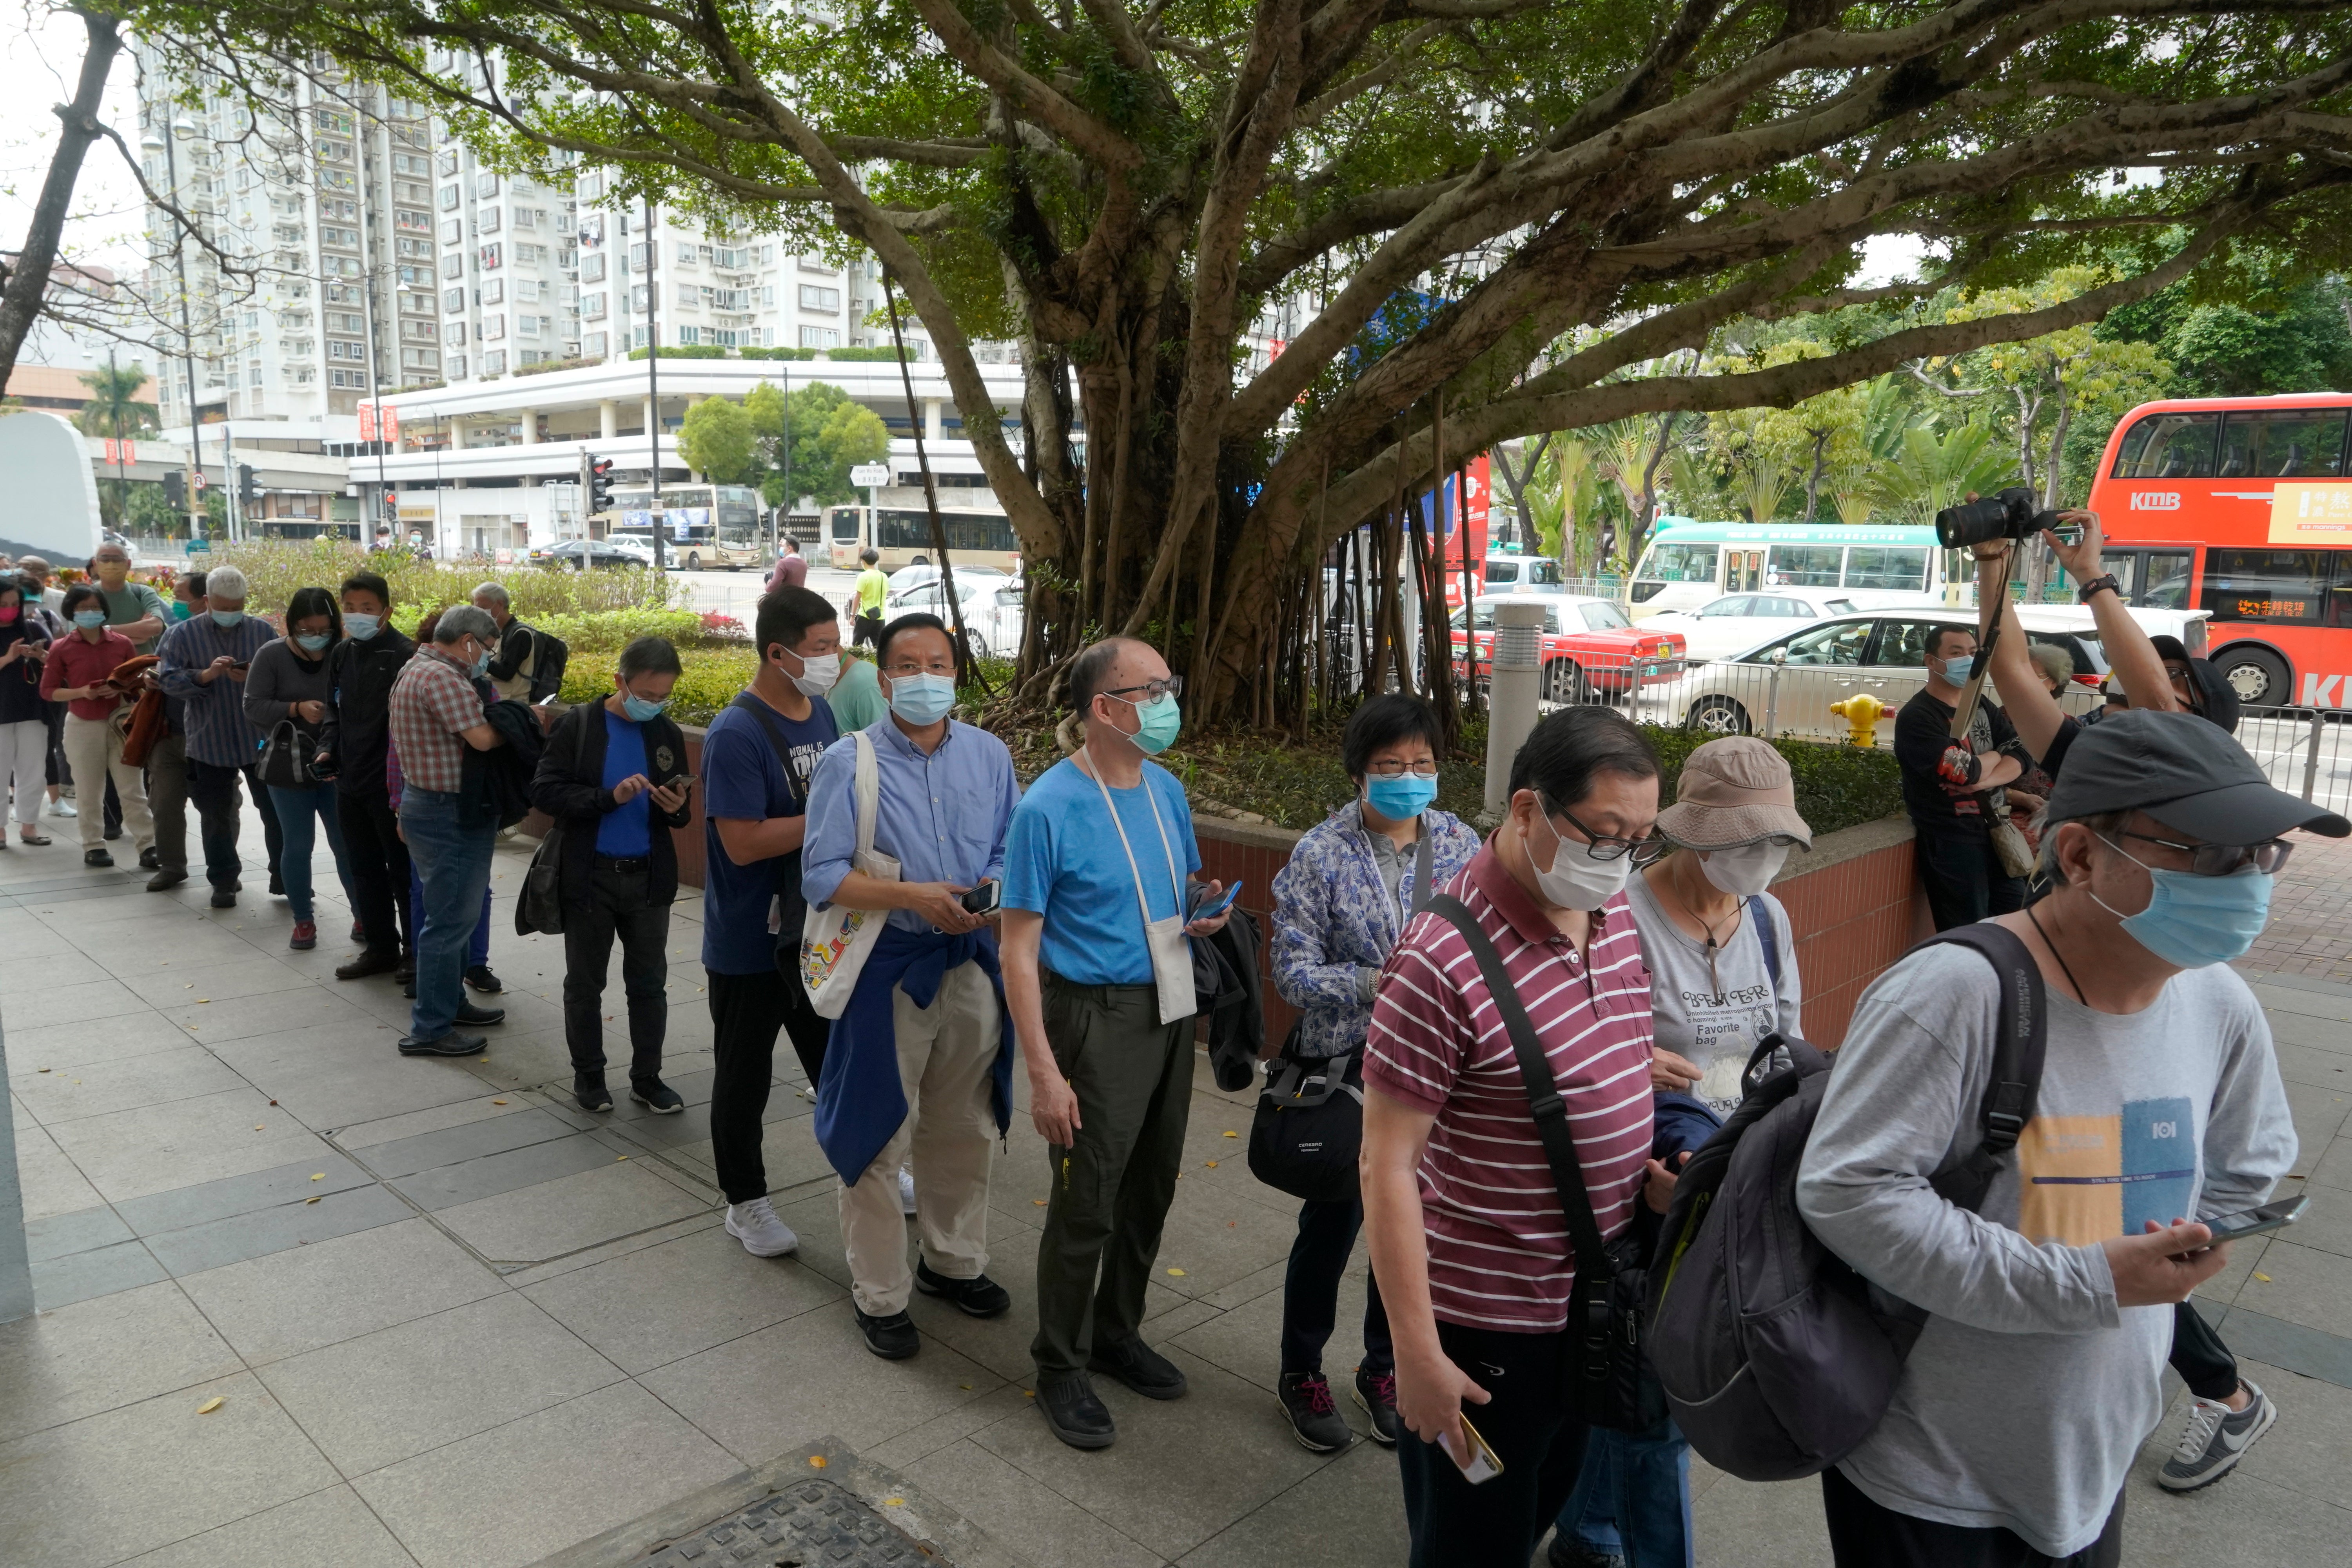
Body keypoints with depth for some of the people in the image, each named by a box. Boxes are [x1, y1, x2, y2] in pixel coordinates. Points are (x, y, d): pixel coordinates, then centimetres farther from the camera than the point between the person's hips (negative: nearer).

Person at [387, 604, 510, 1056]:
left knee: (452, 913, 21)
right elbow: (482, 738, -27)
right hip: (449, 814, -11)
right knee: (450, 920, -4)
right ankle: (429, 1029, 2)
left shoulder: (415, 669, 14)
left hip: (422, 801, 11)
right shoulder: (442, 677, -21)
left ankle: (449, 1001, 34)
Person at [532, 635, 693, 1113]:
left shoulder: (668, 734, 3)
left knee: (649, 984, 9)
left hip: (649, 878, 3)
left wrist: (677, 808, -13)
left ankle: (647, 1078, 22)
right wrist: (609, 797, -23)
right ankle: (588, 1075, 27)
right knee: (585, 984, 11)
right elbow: (544, 791, -13)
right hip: (591, 876, -3)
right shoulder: (578, 725, -8)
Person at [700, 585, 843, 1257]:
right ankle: (745, 1201, 29)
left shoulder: (821, 713, 4)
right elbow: (743, 843, -26)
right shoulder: (736, 735, -21)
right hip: (749, 943, -7)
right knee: (744, 1075, 11)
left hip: (815, 930, 7)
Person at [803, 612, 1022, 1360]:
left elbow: (1012, 850, 7)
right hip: (887, 969, -4)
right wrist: (910, 895, -23)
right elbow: (821, 876, -11)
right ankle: (879, 1297, 23)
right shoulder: (848, 763, -8)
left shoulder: (989, 755, 4)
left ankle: (952, 1263, 40)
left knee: (964, 1128, 18)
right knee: (879, 1137, 5)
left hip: (971, 964, 4)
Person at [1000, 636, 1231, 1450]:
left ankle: (1116, 1331, 39)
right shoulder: (1049, 808, -17)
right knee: (1086, 1204, 3)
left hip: (1170, 1012, 7)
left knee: (1151, 1190, 18)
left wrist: (1204, 910, -5)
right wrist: (1044, 1072, -19)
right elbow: (1020, 949, -16)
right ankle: (1061, 1368, 24)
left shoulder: (1167, 790, 5)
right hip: (1097, 1019, -7)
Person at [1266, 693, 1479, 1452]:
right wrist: (1379, 983, -26)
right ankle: (1301, 1375, 33)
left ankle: (1384, 1368, 39)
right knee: (1333, 1224, 9)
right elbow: (1294, 971, -13)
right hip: (1346, 1070, -3)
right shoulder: (1321, 854, -12)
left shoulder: (1461, 845, 0)